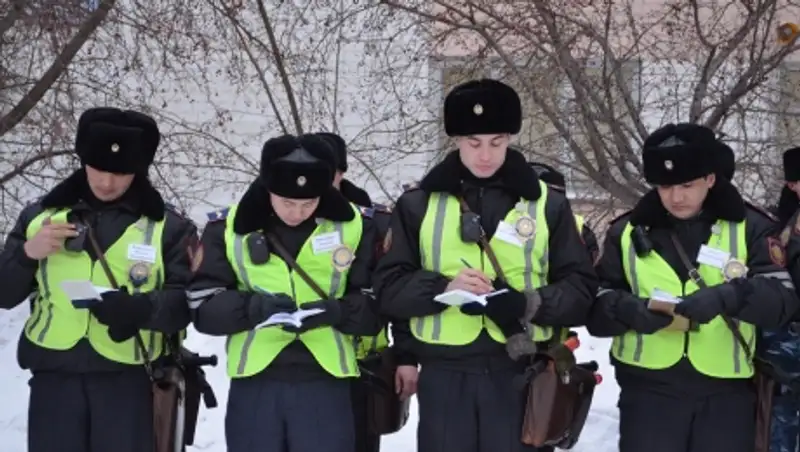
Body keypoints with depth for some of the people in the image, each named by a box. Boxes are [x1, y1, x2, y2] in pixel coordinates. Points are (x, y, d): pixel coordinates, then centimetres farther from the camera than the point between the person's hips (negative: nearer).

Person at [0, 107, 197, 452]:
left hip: (126, 380, -2)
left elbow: (187, 304, -4)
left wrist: (138, 309, -23)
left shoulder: (167, 227, 3)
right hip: (53, 377, 2)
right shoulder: (41, 215, 9)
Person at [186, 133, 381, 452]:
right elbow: (203, 306, -2)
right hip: (254, 384, 1)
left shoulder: (354, 226, 0)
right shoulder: (228, 228, 0)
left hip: (325, 382, -1)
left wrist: (334, 311, -20)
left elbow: (377, 306, 1)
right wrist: (254, 307, -21)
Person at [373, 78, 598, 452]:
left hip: (521, 374, 0)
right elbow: (388, 286, 2)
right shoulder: (419, 204, 5)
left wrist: (527, 304, -18)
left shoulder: (547, 204, 5)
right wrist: (443, 288, -18)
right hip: (444, 375, 0)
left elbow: (580, 289, 3)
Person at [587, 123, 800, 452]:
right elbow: (594, 307, 2)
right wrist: (627, 310, -21)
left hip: (726, 392, 0)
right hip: (648, 390, 0)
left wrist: (728, 296, -30)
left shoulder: (749, 228, 1)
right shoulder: (628, 231, 4)